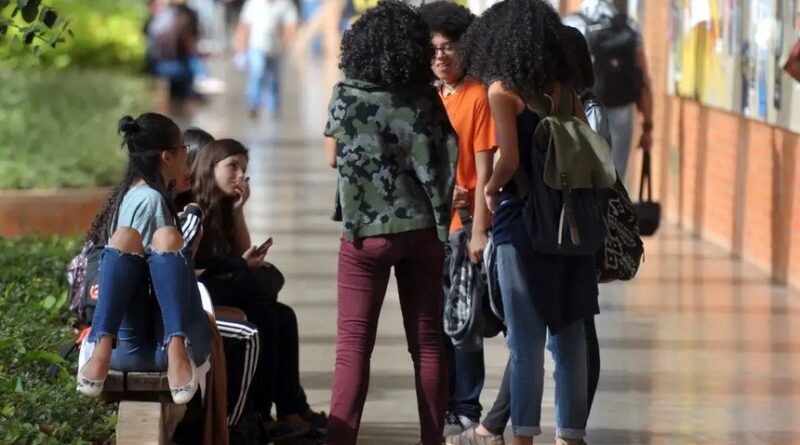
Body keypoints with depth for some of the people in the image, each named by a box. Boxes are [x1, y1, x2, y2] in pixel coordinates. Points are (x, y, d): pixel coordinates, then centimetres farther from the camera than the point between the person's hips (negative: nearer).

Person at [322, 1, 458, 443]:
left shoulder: (348, 95, -6)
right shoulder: (426, 99, 1)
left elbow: (332, 157, 4)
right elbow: (446, 163, 3)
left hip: (367, 229, -2)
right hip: (423, 228, 3)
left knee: (354, 345, -2)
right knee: (427, 343, 9)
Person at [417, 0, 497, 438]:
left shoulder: (477, 97, -7)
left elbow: (484, 170, -10)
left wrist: (478, 231, -15)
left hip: (463, 225, -6)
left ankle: (466, 412, 2)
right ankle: (442, 406, 19)